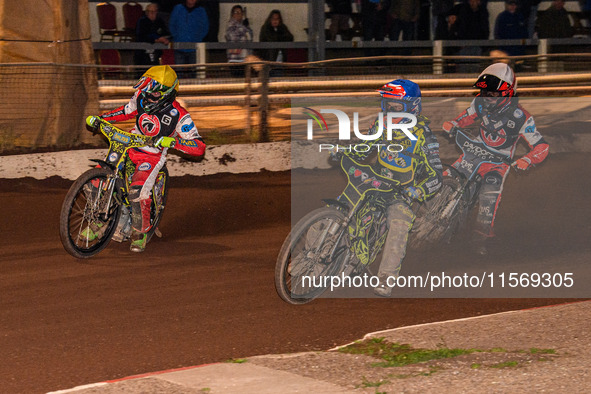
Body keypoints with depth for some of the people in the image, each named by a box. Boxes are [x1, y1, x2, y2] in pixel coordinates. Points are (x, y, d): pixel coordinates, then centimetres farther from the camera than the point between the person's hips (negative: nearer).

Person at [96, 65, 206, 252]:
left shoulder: (179, 115, -21)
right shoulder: (142, 96, -7)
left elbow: (199, 147, -24)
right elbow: (128, 110, 17)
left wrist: (171, 141, -38)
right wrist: (101, 118, 6)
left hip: (152, 156, -5)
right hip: (129, 145, 5)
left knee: (138, 191, -27)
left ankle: (140, 232, -2)